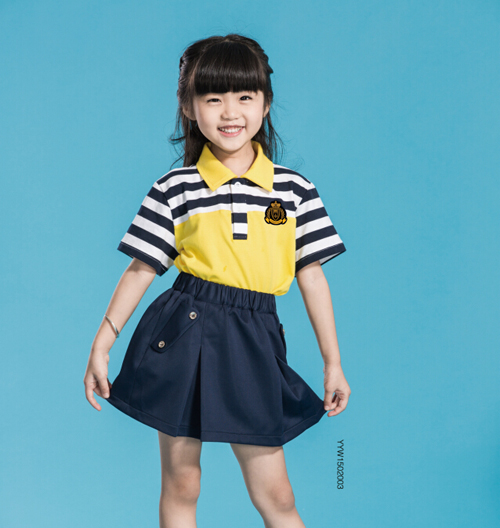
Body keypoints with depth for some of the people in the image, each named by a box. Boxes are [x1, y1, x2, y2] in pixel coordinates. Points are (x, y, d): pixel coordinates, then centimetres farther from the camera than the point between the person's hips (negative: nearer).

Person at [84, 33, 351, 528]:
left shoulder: (295, 190, 2)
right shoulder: (175, 188, -1)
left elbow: (312, 277, 6)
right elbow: (141, 269, 3)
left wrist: (332, 363, 8)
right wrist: (101, 345, 3)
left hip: (253, 344, 1)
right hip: (183, 337, 0)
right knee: (180, 483, 11)